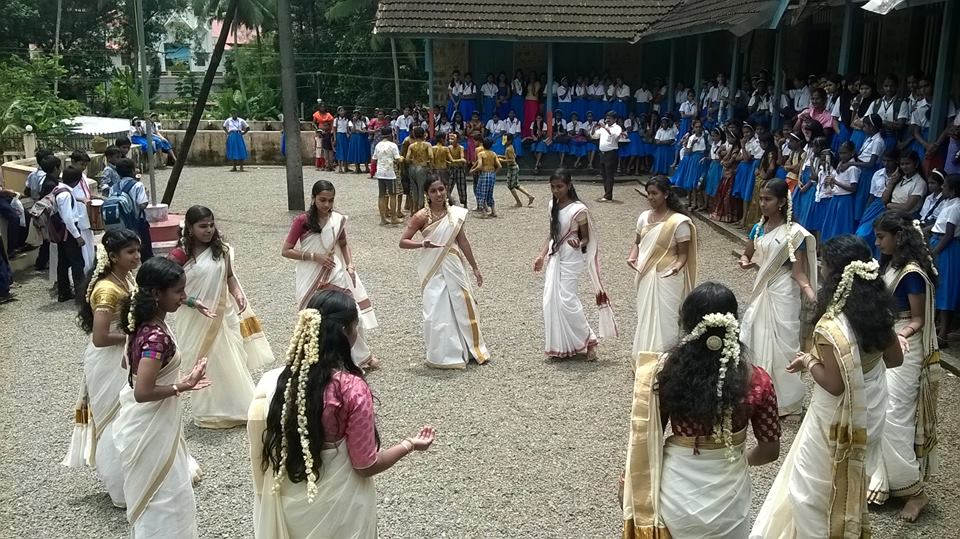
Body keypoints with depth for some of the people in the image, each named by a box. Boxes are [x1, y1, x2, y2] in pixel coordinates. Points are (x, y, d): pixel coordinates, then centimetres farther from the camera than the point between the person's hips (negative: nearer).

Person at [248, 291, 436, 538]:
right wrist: (410, 444, -1)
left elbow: (263, 448, 0)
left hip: (287, 501, 4)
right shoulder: (352, 389, -23)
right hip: (337, 508, -4)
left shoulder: (277, 380, -9)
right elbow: (366, 466, -15)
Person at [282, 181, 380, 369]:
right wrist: (314, 256, -16)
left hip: (335, 275, 3)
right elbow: (285, 251, -10)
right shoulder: (302, 221, -12)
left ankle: (361, 357, 23)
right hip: (312, 280, -3)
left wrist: (350, 265, 1)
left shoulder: (338, 219, 0)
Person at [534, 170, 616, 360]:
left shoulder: (579, 209, -14)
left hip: (571, 259, -7)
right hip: (554, 257, 7)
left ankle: (589, 339, 4)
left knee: (566, 300, -12)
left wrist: (578, 243, -30)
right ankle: (559, 346, 15)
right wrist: (541, 256, 9)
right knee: (551, 300, 3)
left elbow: (586, 239, -8)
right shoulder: (553, 206, 7)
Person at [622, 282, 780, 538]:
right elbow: (770, 450, -4)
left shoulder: (663, 369, -16)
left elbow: (645, 437, -7)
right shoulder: (756, 381, -15)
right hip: (728, 497, 0)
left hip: (675, 492, 0)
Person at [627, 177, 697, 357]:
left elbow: (683, 253, -10)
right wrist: (632, 256, -6)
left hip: (667, 278, -6)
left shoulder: (679, 221, -13)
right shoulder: (644, 217, 4)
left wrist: (677, 266, -30)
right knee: (645, 316, 14)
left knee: (664, 319, -2)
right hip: (646, 276, 6)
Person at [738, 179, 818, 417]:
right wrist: (745, 262, -12)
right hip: (761, 289, 6)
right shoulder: (758, 228, 3)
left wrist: (813, 296, -30)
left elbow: (798, 271, -15)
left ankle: (784, 400, 16)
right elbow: (747, 257, 13)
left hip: (782, 292, -6)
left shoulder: (794, 233, -15)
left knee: (781, 343, 1)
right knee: (756, 339, 11)